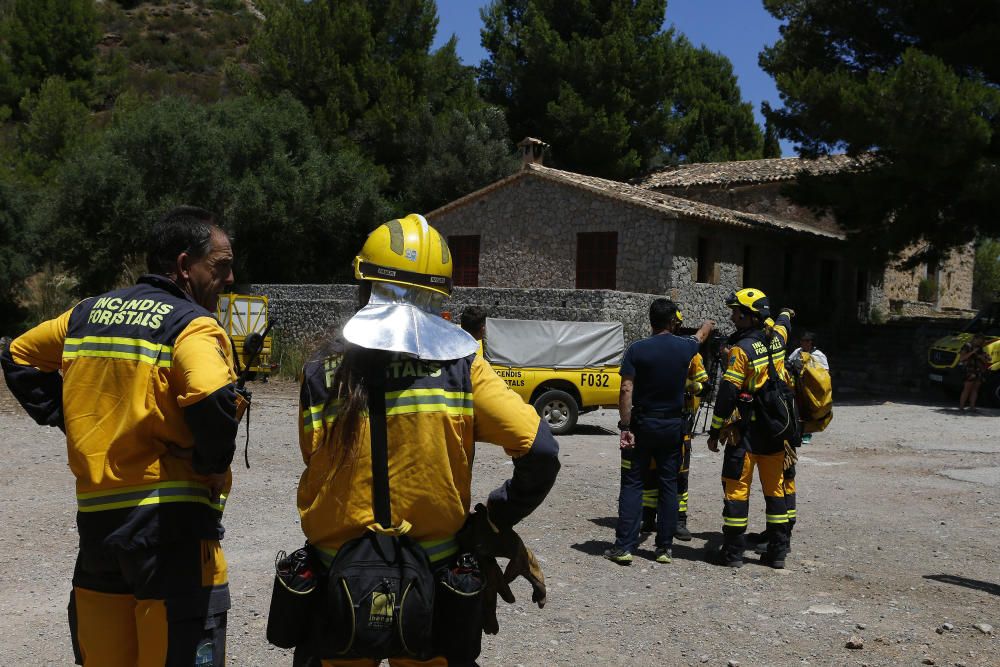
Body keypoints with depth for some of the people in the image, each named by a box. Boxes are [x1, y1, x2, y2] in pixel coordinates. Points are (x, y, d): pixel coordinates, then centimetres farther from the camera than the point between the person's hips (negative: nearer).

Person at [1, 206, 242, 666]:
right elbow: (213, 401, -30)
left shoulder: (88, 313, 12)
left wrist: (65, 419, 19)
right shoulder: (193, 326, -12)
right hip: (170, 524, -7)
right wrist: (214, 463, -12)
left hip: (95, 519, 7)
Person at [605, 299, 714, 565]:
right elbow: (700, 337, 24)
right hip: (673, 425, 2)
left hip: (642, 424, -2)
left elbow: (626, 390, -15)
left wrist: (625, 427, -11)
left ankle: (624, 546, -2)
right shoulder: (684, 347, -1)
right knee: (669, 484, 10)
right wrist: (707, 326, 47)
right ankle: (665, 548, 13)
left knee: (632, 484, 2)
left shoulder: (637, 349, -10)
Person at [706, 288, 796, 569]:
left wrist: (715, 431, -11)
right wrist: (786, 313, 56)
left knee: (737, 489, 0)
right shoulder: (776, 338, 4)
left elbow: (727, 393, -17)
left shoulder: (742, 348, -16)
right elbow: (781, 324, 31)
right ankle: (777, 551, 17)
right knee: (775, 489, 12)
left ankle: (732, 551, 4)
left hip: (746, 430, -7)